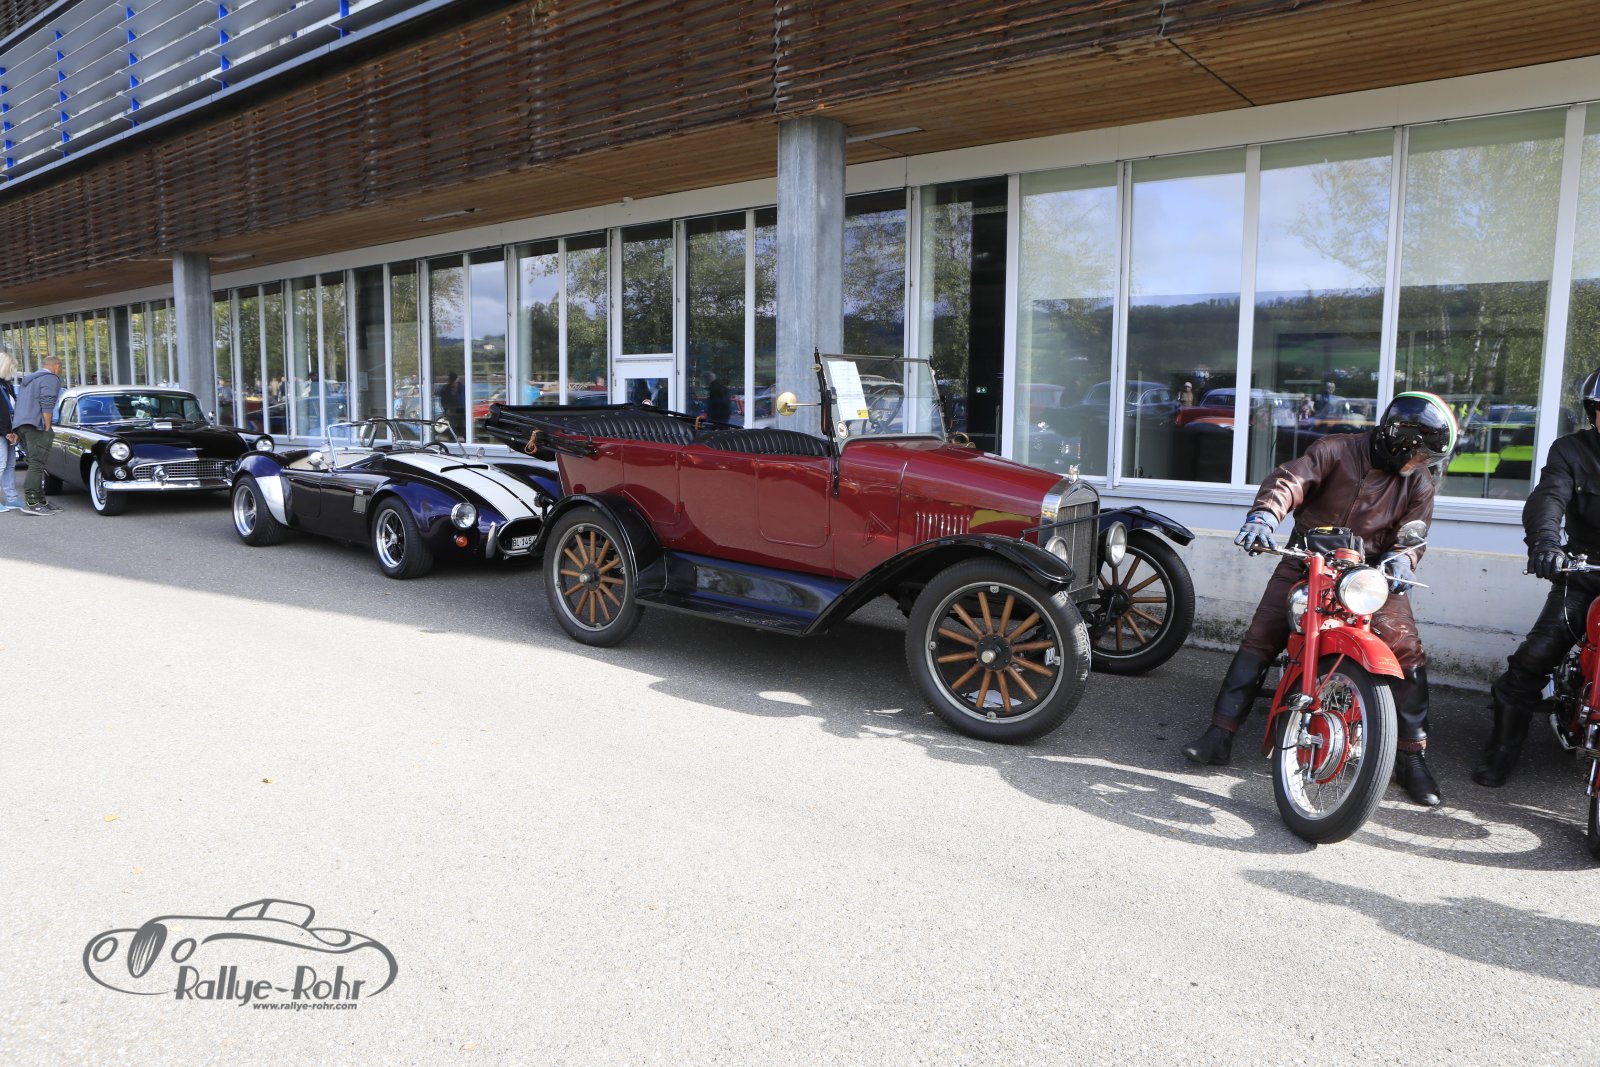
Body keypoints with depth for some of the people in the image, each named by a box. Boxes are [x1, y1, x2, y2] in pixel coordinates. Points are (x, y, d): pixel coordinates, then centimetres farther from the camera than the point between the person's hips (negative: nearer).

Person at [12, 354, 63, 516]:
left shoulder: (28, 379, 27)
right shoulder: (51, 378, -3)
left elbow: (21, 404, 28)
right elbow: (46, 405, -15)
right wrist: (48, 429, -13)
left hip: (20, 424, 9)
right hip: (36, 425, -9)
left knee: (35, 464, 10)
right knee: (36, 464, -13)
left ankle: (41, 501, 10)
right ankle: (31, 502, -19)